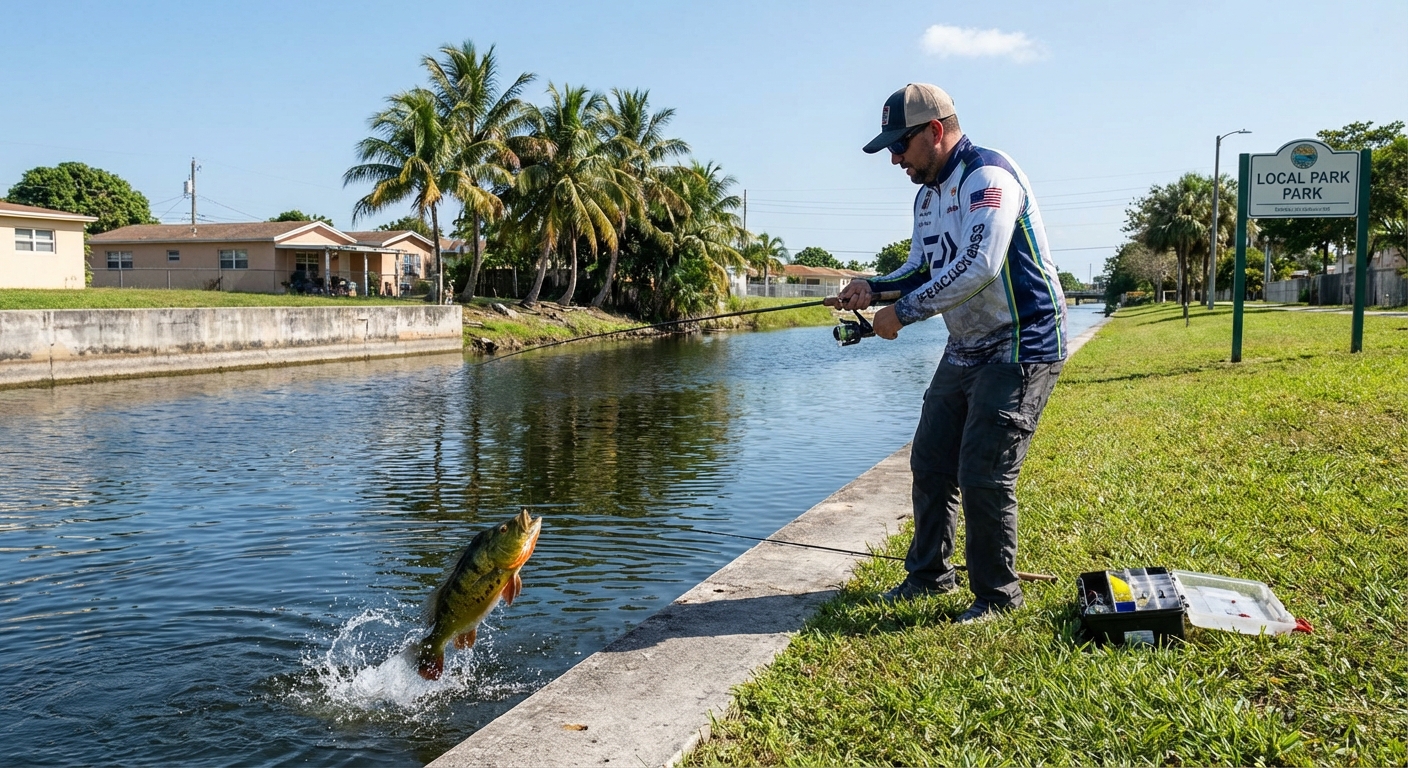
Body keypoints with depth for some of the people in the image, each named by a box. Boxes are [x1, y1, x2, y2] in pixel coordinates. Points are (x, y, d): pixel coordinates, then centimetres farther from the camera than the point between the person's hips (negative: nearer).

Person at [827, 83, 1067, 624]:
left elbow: (978, 267, -30)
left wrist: (903, 312, -23)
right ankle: (929, 574, 29)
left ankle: (997, 594, 10)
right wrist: (872, 287, -1)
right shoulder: (928, 194, 12)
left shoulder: (988, 176, -19)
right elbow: (922, 268, 18)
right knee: (930, 462, 13)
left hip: (1022, 347, -10)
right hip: (966, 349, 10)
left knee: (983, 477, -9)